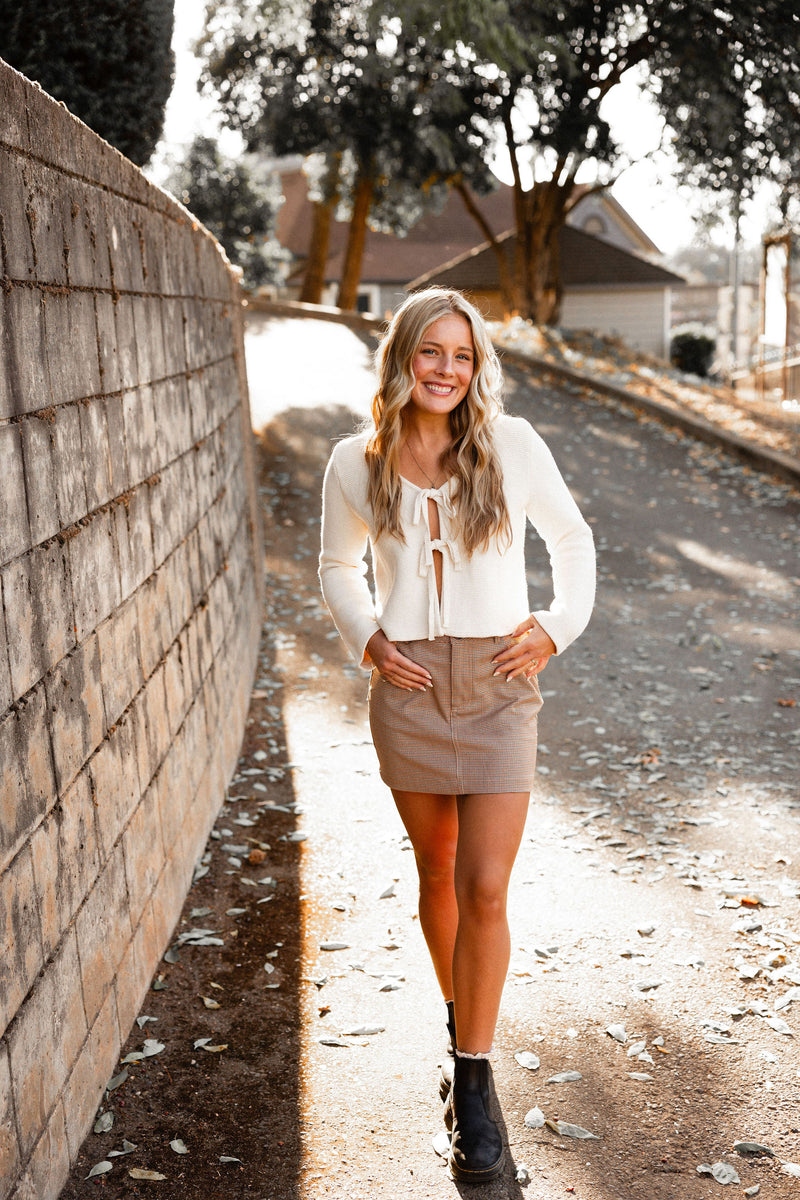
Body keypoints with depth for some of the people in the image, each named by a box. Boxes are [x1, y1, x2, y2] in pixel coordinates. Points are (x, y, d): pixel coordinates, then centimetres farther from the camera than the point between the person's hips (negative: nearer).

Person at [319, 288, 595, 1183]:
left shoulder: (511, 444, -5)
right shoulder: (356, 463, -1)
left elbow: (571, 538, 9)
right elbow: (338, 563, 15)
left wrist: (557, 626, -2)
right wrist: (364, 638, 0)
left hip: (497, 683, -2)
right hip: (408, 685, 2)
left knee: (484, 890, -7)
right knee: (437, 873, 14)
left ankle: (473, 1083, 6)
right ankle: (462, 1023, 37)